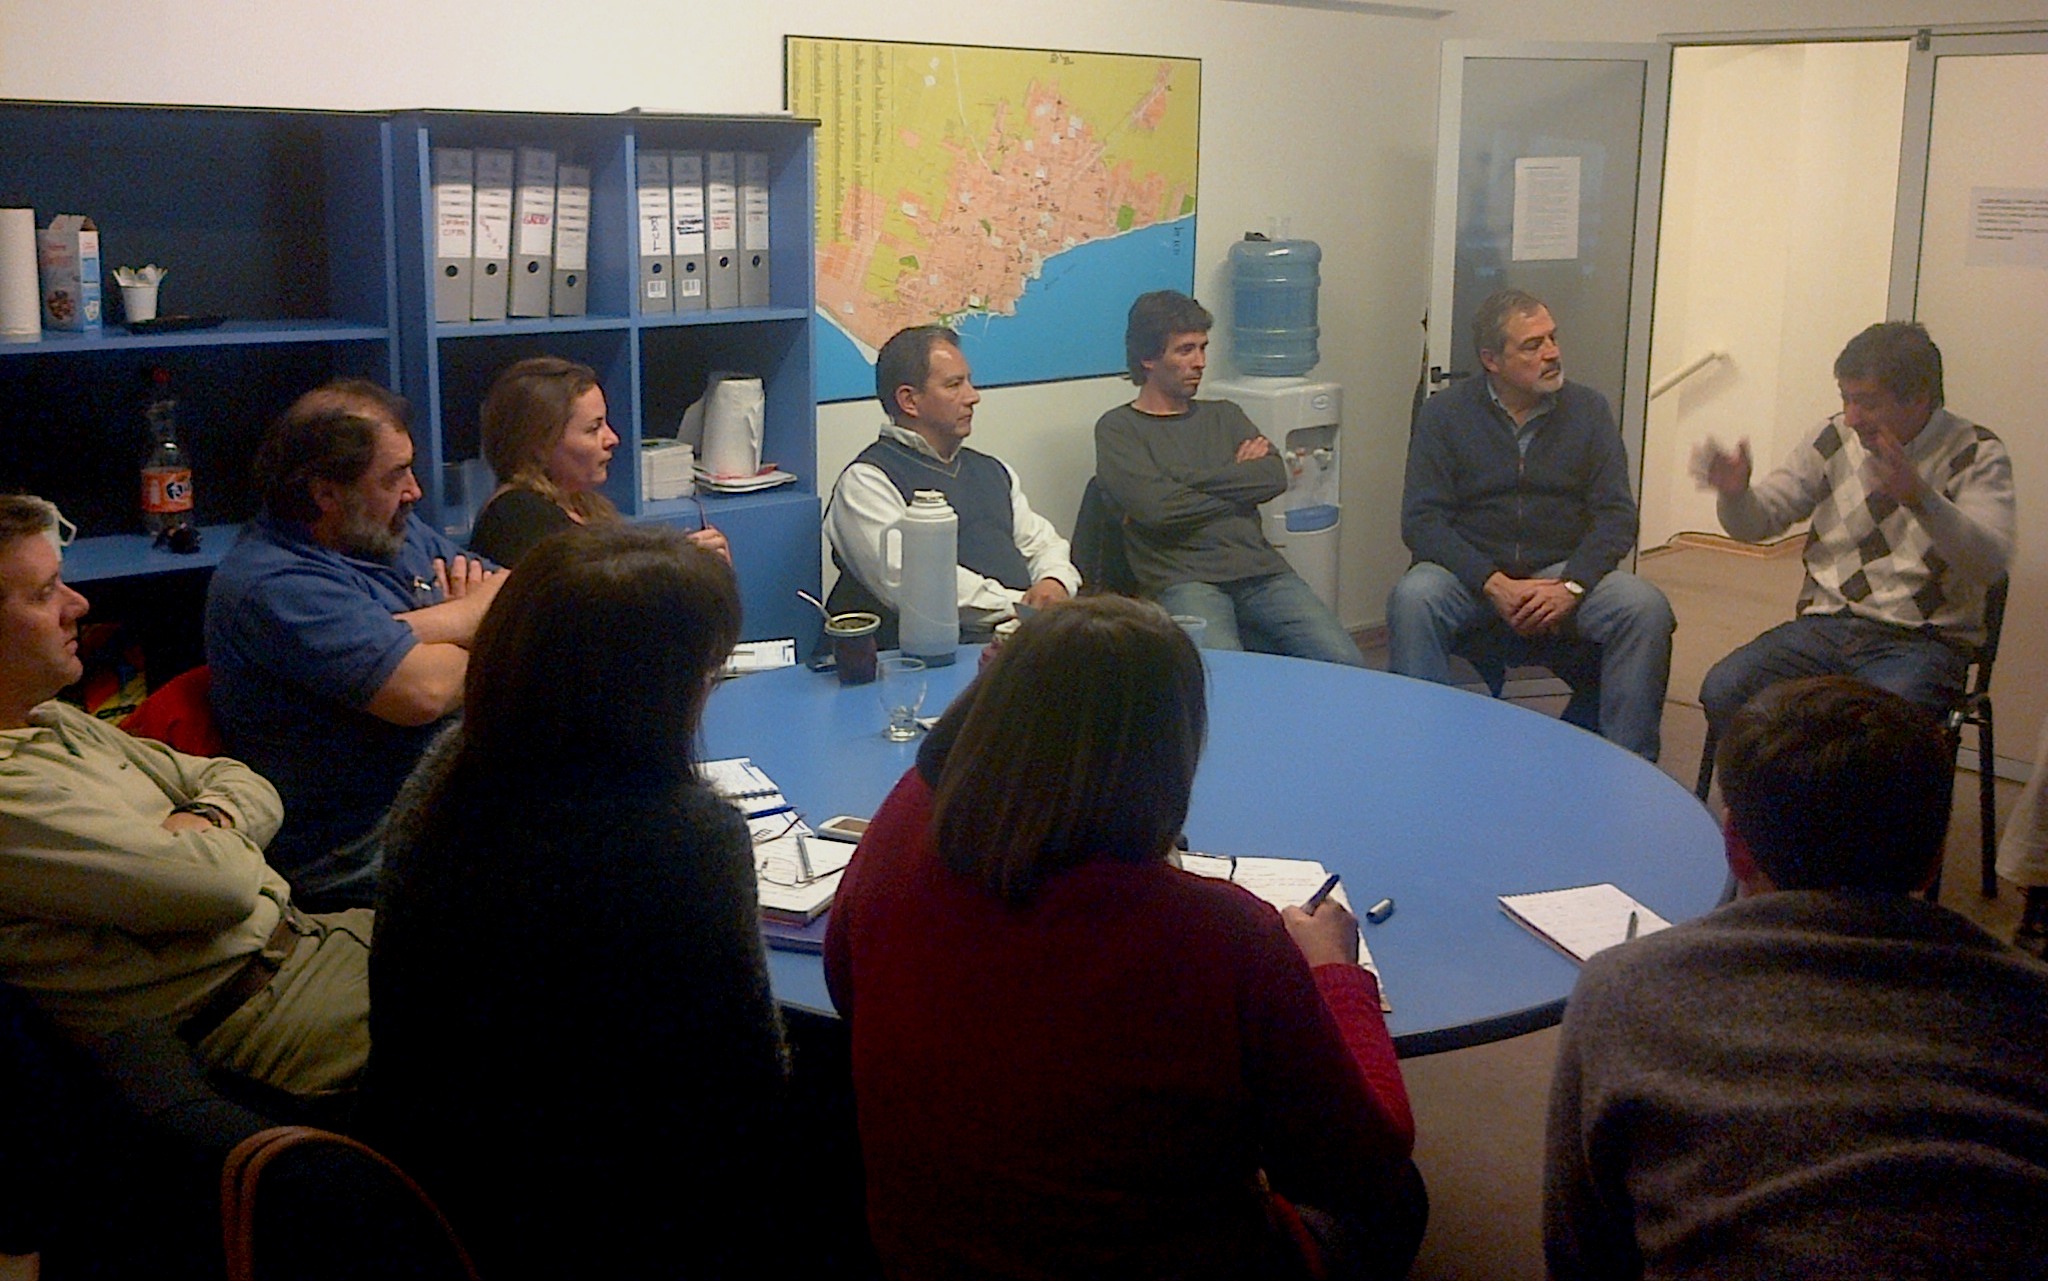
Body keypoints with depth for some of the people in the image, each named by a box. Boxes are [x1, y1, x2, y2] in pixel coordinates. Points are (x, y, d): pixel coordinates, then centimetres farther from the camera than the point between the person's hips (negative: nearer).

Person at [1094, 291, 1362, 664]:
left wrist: (1187, 478, -1)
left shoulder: (1224, 416, 25)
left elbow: (1275, 477, 7)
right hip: (1184, 580, -5)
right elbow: (1154, 506, -9)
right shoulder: (1119, 428, 9)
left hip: (1260, 570, 5)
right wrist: (1238, 480, 5)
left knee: (1346, 664, -18)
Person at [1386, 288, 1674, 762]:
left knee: (1647, 608, -25)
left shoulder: (1588, 409, 6)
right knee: (1412, 599, -33)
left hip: (1565, 570, 2)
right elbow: (1421, 521, -7)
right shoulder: (1444, 413, 1)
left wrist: (1571, 586, -17)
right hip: (1470, 572, -1)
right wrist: (1495, 584, -20)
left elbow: (1617, 515, 1)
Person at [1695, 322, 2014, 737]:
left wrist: (1920, 497, -33)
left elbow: (1991, 562, -16)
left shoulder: (1977, 454, -1)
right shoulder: (1834, 439, 10)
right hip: (1827, 624, 4)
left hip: (1923, 640, -4)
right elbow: (1761, 519, 9)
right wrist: (1735, 492, -16)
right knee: (1722, 692, -22)